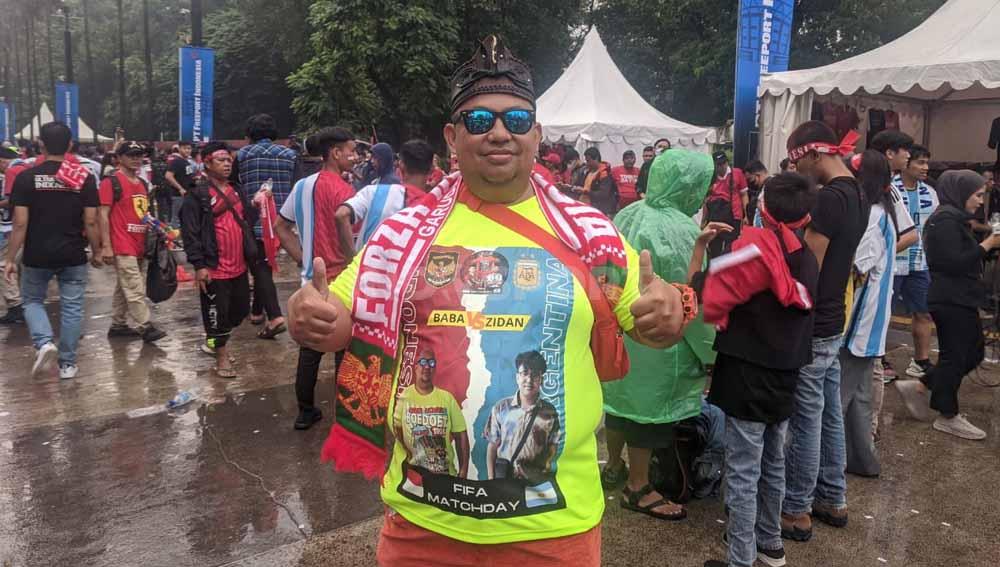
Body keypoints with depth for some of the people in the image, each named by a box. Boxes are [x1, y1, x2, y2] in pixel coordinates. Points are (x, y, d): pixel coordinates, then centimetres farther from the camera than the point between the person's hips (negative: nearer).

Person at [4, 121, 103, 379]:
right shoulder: (85, 177, -5)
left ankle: (44, 342, -3)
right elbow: (91, 222, -6)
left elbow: (20, 223, -9)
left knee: (32, 301, 20)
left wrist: (10, 258, -2)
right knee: (71, 308, 9)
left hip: (37, 256, 0)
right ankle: (67, 363, 14)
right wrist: (97, 252, 7)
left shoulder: (26, 177, -8)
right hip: (73, 256, 1)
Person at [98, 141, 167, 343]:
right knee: (135, 289, -9)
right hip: (122, 246, -8)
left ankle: (118, 325, 23)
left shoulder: (143, 184, 16)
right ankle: (145, 327, -6)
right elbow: (103, 215, -11)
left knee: (123, 288, 15)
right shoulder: (111, 182, -8)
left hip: (139, 245, 8)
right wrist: (106, 246, -16)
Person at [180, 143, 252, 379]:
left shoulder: (237, 191, 12)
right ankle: (222, 357, 16)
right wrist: (199, 265, -18)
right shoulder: (197, 195, -10)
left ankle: (216, 338, 40)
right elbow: (190, 232, -14)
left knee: (240, 309, 16)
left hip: (239, 265, 7)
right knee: (216, 312, 2)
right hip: (214, 268, -7)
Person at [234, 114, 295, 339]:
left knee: (261, 268, -3)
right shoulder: (290, 155, 4)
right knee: (265, 265, 19)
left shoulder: (243, 154, -1)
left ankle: (275, 317, -18)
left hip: (254, 221, -3)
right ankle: (257, 310, 31)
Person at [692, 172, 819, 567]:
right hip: (784, 378, 8)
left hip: (747, 379, -7)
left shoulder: (757, 247, -17)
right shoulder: (808, 260, 6)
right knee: (773, 465, 21)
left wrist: (699, 247, -6)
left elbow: (703, 298, -18)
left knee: (743, 473, 1)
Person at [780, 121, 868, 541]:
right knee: (829, 416, 17)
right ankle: (833, 500, 29)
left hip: (810, 328, -9)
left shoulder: (828, 198, -20)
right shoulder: (858, 196, 10)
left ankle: (796, 510, 12)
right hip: (833, 324, 9)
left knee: (806, 422, 1)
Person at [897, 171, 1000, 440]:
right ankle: (948, 417, 12)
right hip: (951, 300, -10)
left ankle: (918, 387, 19)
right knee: (954, 356, -1)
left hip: (959, 299, 10)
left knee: (973, 352, 14)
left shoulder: (954, 218, 16)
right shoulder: (946, 220, -17)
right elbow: (955, 263, -23)